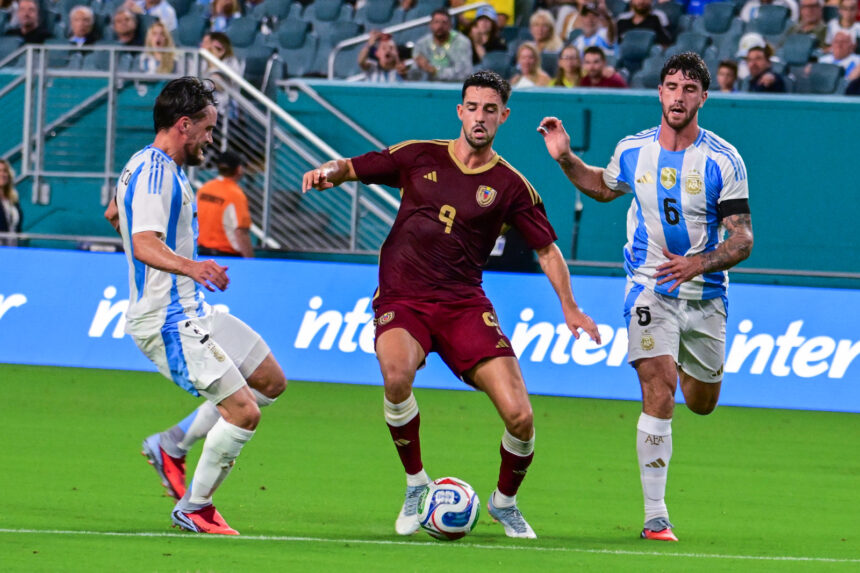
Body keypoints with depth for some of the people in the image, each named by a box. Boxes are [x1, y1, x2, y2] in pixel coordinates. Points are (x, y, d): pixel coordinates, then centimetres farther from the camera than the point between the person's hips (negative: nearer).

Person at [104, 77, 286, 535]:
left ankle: (171, 446, 16)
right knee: (244, 411, -14)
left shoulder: (152, 166, 14)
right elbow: (146, 245, -33)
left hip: (192, 311, 11)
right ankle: (193, 509, 1)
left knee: (270, 381, 14)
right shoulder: (154, 172, -19)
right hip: (170, 324, -11)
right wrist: (190, 267, -50)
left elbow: (114, 213, 34)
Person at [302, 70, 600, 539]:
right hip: (401, 301, -1)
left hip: (464, 303, 1)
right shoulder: (419, 157, 5)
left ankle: (505, 502, 19)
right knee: (396, 373, -35)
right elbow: (353, 167, 10)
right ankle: (416, 484, -11)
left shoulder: (510, 185, 4)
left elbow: (546, 249, 11)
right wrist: (328, 172, -13)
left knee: (519, 416, -13)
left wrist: (569, 307, 2)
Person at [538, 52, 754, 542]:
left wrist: (698, 263, -28)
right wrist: (566, 159, 5)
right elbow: (603, 188, 21)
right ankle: (656, 516, -19)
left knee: (702, 402, 17)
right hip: (650, 289, -1)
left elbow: (743, 240, -11)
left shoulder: (723, 161, -10)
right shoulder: (634, 151, -2)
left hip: (705, 294, 1)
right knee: (660, 391, -20)